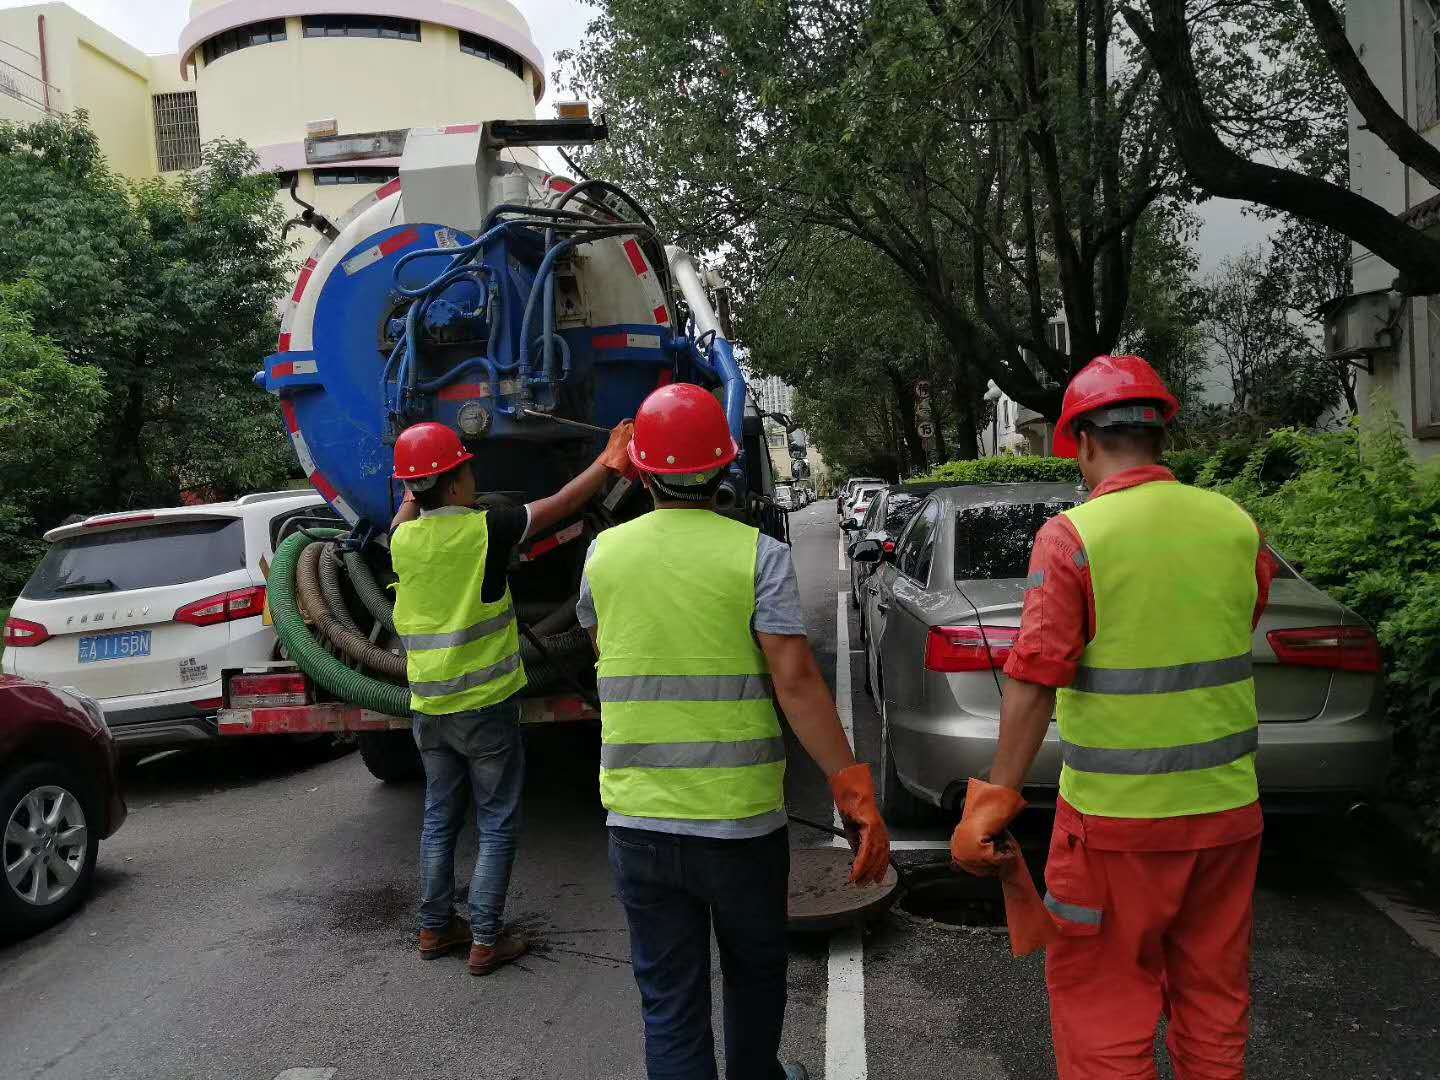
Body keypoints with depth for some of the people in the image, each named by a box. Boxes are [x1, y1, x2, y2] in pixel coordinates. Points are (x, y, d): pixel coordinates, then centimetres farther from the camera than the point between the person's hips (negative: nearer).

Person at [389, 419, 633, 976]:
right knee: (496, 826, 7)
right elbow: (563, 503, -5)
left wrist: (414, 492, 42)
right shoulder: (484, 529, -15)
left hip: (428, 708, 5)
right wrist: (610, 461, 7)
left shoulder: (403, 538, -1)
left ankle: (435, 928, 27)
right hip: (485, 705, -5)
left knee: (439, 819, 18)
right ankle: (485, 941, 12)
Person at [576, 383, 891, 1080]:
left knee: (668, 1001, 13)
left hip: (637, 819, 2)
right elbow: (796, 682, -17)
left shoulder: (603, 554, -1)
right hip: (741, 816, -1)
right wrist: (854, 791, -12)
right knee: (755, 972, 24)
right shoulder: (758, 555, -11)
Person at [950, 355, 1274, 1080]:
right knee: (1213, 992, 21)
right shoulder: (1236, 524, 1)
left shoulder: (1073, 536, -15)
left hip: (1117, 813, -5)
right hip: (1227, 804, 6)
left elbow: (1034, 682, -19)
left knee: (1102, 995, 10)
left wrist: (997, 798, -14)